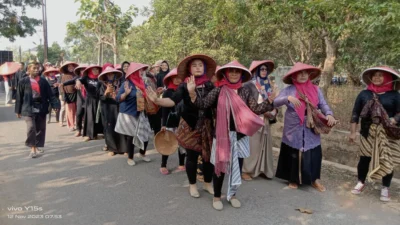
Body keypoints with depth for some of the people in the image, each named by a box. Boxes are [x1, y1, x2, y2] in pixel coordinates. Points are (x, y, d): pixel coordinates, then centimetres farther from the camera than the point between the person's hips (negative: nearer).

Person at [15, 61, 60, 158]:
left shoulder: (43, 81, 5)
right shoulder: (23, 81, 1)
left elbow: (50, 95, 2)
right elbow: (19, 97, 3)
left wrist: (55, 105, -11)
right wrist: (18, 110, 4)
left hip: (41, 109, 3)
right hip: (29, 109, -3)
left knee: (41, 129, 10)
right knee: (31, 127, -15)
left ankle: (37, 146, 28)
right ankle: (32, 148, -4)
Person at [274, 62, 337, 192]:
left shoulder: (315, 90, 5)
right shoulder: (289, 89, -3)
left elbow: (323, 104, 1)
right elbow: (275, 103, -11)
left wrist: (329, 114, -19)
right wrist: (288, 98, -29)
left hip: (311, 130, 2)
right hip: (294, 130, -2)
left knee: (314, 154, 5)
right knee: (293, 154, 7)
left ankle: (315, 180, 22)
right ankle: (294, 179, 24)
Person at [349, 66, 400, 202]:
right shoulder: (364, 94, 3)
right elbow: (355, 113, 4)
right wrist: (352, 132, 1)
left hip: (388, 135, -1)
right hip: (368, 133, 1)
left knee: (387, 161, 6)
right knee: (364, 159, 6)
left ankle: (385, 189, 23)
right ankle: (361, 183, 26)